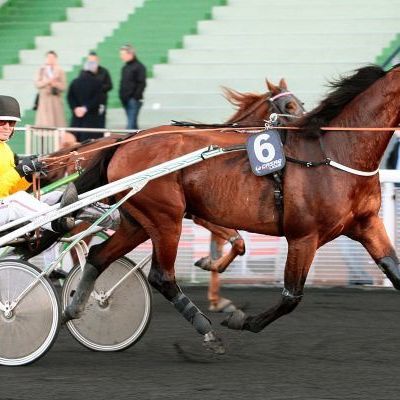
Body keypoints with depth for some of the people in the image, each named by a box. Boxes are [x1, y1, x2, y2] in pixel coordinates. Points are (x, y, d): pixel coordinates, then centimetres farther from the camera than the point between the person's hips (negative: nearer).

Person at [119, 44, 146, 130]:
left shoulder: (139, 67, -6)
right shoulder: (125, 68, 18)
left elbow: (142, 84, -12)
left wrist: (136, 97, -17)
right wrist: (122, 95, 12)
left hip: (134, 100, -8)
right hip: (126, 100, 8)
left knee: (131, 123, -13)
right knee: (133, 123, 12)